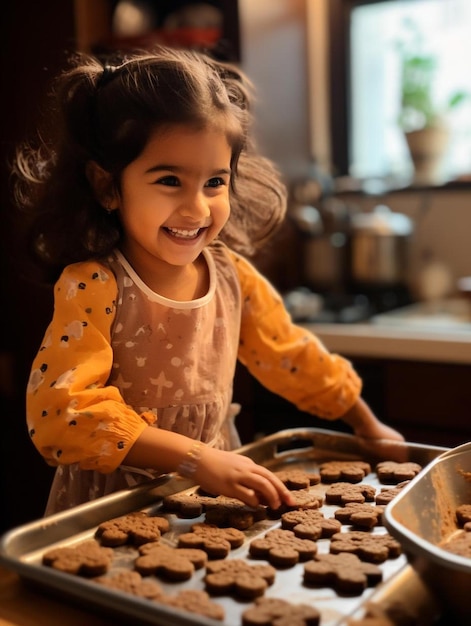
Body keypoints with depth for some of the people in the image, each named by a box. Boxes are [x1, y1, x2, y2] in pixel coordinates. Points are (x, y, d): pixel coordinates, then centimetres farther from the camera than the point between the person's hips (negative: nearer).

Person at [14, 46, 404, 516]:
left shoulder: (233, 276, -2)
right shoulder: (92, 288, -19)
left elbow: (291, 357, 12)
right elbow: (60, 412, -28)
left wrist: (369, 426, 21)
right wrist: (195, 458, -32)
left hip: (217, 499, 4)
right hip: (110, 510, -3)